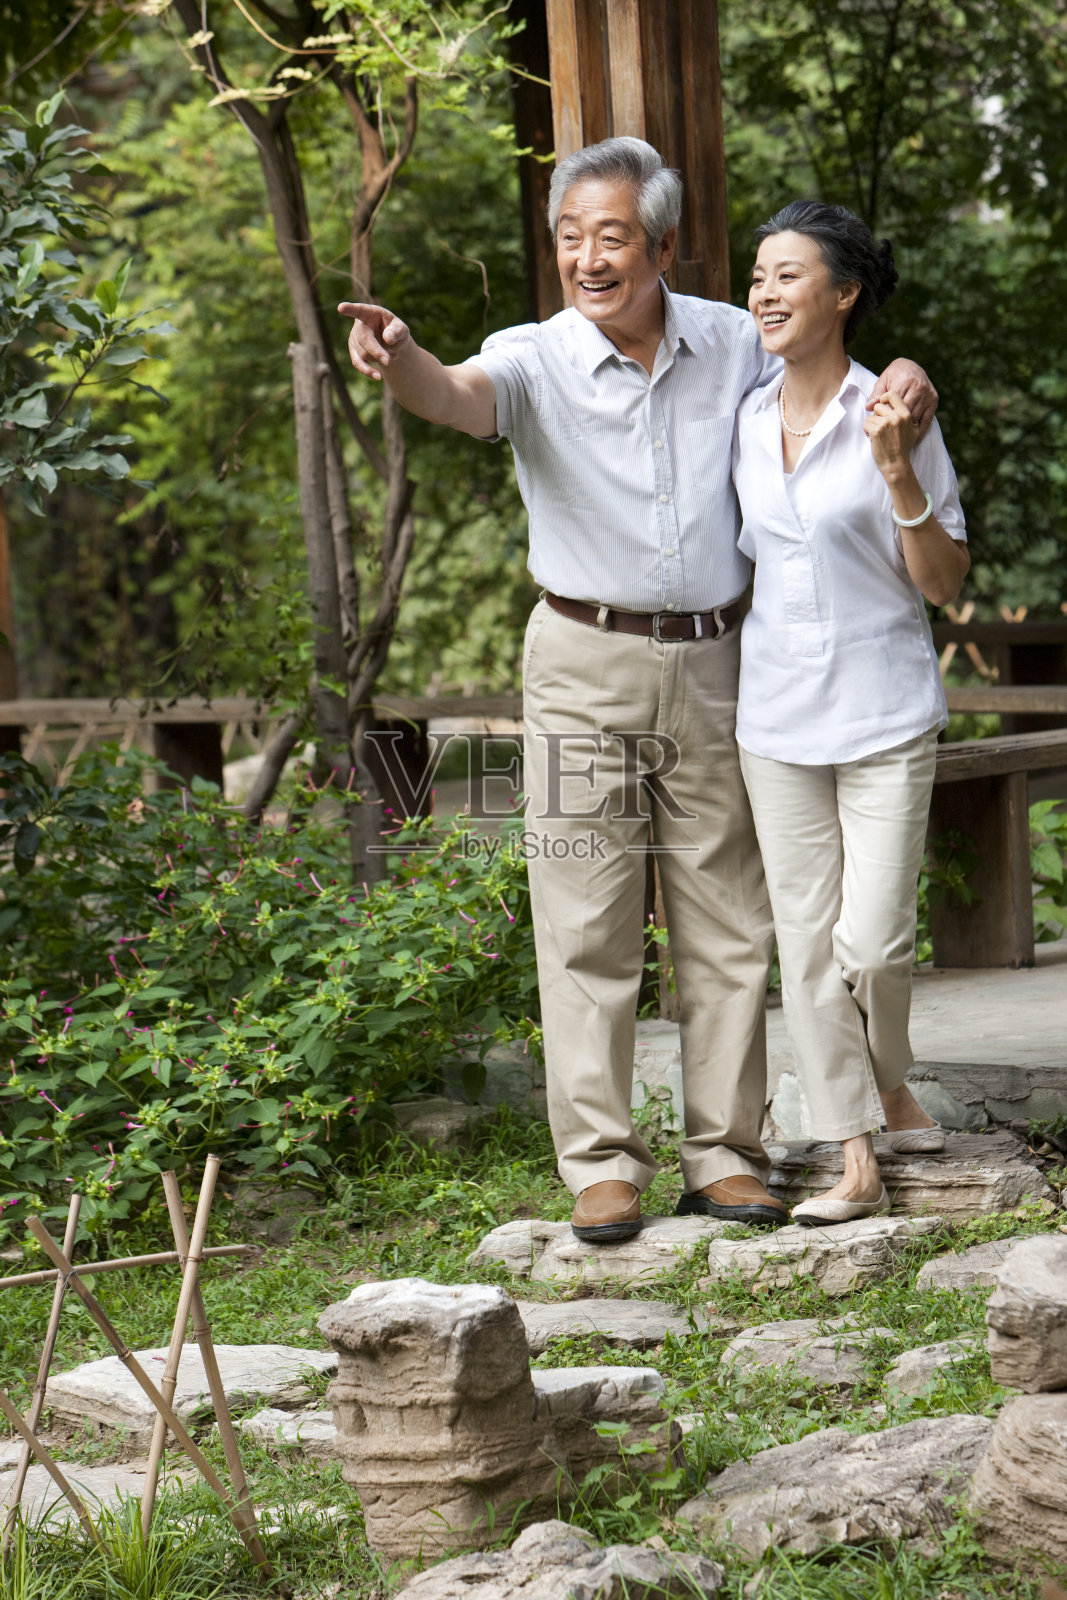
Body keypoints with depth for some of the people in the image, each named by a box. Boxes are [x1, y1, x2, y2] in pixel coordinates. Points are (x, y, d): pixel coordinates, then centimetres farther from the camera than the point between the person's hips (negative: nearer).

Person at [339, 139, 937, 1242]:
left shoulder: (729, 343, 5)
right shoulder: (539, 359, -6)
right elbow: (460, 396, -28)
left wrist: (898, 376, 1)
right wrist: (401, 358, -52)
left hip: (710, 664, 3)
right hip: (585, 663, -3)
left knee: (727, 926, 7)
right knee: (588, 926, -3)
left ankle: (724, 1154, 17)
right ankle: (601, 1165, 4)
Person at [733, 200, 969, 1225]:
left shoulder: (894, 419, -7)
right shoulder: (745, 424, 7)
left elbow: (945, 583, -6)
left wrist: (898, 474, -18)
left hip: (884, 709, -4)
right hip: (777, 711, 4)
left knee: (872, 940, -6)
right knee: (806, 937, 2)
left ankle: (890, 1090, 25)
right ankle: (857, 1162, 8)